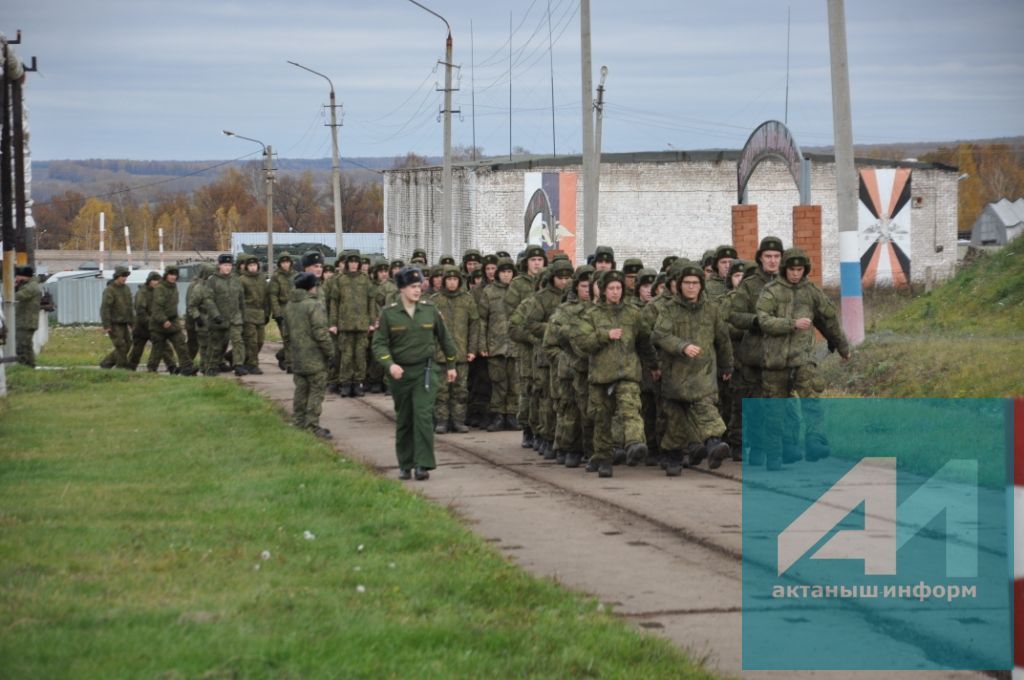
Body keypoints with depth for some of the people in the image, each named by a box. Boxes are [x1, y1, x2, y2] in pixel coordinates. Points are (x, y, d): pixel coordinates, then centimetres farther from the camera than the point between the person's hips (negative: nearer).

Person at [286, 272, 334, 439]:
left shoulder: (289, 306, 8)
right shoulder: (314, 306, -18)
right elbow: (320, 333, -20)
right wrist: (330, 352, -11)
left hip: (297, 357, 8)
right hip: (314, 358, -8)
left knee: (301, 391, 16)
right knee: (317, 391, -2)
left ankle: (298, 423, 20)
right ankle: (312, 427, -4)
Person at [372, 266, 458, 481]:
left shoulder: (430, 310, 1)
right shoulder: (389, 314, -3)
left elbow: (444, 338, 13)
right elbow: (379, 344, -5)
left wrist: (451, 365, 19)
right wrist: (389, 364, -23)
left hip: (425, 371, -1)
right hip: (399, 373, 1)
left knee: (423, 415, -14)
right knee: (403, 421, 9)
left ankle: (423, 464, -13)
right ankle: (405, 466, 19)